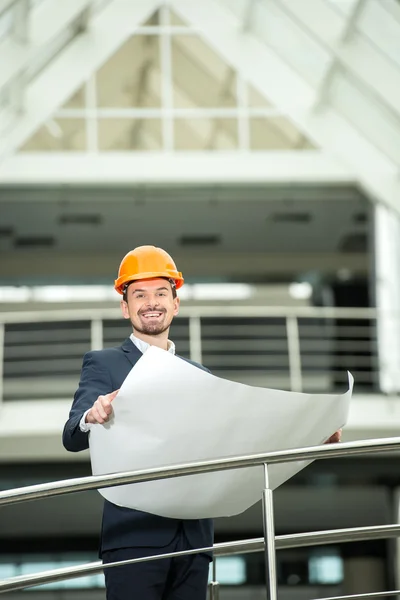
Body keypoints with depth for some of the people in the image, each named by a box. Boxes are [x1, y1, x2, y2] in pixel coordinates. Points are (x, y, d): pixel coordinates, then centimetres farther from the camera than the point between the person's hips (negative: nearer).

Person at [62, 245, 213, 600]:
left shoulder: (200, 376, 17)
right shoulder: (103, 364, 4)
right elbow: (72, 438, -9)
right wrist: (92, 417, -34)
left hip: (193, 538, 4)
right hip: (134, 536, -4)